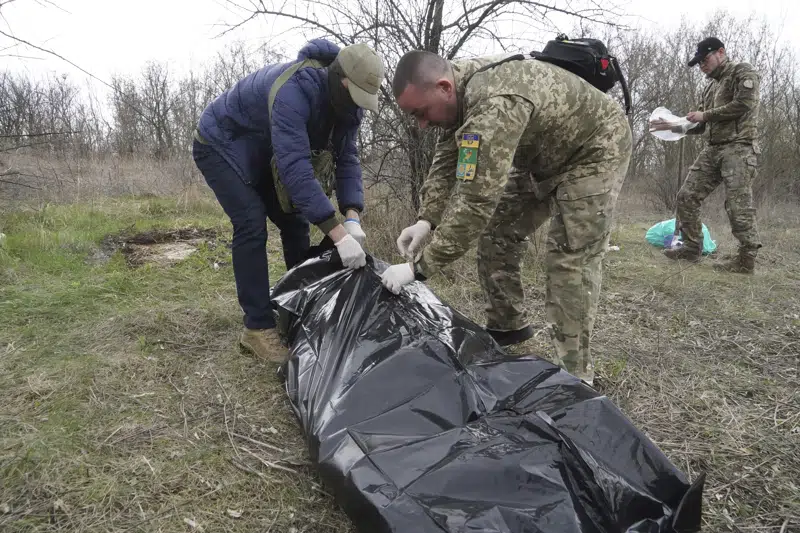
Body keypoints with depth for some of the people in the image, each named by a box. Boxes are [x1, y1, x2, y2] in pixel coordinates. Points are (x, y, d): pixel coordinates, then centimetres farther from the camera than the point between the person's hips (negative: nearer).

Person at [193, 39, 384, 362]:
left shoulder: (344, 102, -13)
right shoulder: (293, 91, -39)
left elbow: (347, 159, -12)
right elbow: (294, 165, -46)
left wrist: (352, 218, -28)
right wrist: (337, 233, -50)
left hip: (261, 155, 8)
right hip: (220, 146, -8)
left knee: (295, 223, 1)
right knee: (252, 225, -21)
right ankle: (257, 328, -14)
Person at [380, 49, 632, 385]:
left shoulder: (495, 104, -40)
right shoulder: (460, 88, -11)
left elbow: (476, 199, -43)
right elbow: (446, 162, -4)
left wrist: (419, 267, -39)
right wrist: (427, 219, -19)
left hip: (595, 148, -9)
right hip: (542, 155, 9)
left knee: (571, 257, -17)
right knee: (498, 234, 5)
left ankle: (573, 373, -7)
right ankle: (507, 326, 21)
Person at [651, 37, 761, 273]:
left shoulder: (743, 72, 1)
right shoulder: (711, 86, 22)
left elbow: (743, 104, -16)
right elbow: (698, 127, 21)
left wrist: (705, 115, -9)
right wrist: (672, 126, 5)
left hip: (738, 147, -8)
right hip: (712, 149, 8)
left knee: (738, 205, -11)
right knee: (687, 195, 1)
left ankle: (747, 259, -3)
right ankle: (692, 247, 11)